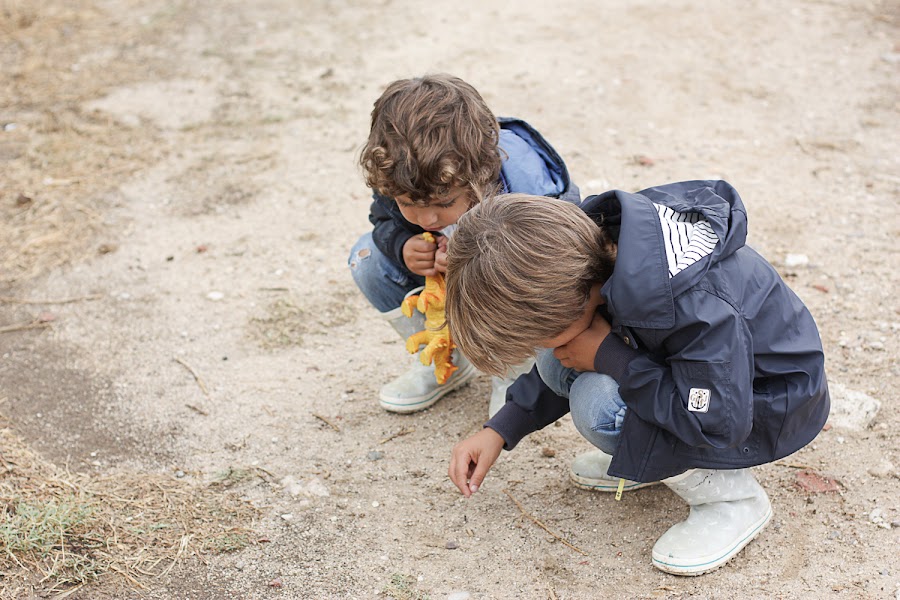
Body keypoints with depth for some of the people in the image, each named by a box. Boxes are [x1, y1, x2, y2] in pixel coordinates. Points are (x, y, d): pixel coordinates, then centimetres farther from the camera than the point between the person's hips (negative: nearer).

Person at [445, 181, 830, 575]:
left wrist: (609, 357, -30)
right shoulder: (591, 243, -14)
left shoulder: (688, 303, -39)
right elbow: (561, 358, 3)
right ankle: (649, 459, 11)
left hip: (775, 404, -7)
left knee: (598, 404, -27)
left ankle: (731, 497, -8)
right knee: (556, 367, -9)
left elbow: (718, 422, -32)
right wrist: (500, 430, -5)